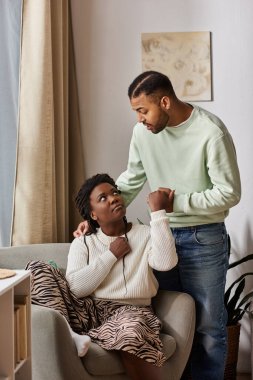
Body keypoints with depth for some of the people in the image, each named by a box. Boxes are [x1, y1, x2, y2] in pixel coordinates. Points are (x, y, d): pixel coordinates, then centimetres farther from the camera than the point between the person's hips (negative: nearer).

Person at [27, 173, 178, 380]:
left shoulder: (145, 234, 9)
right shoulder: (82, 243, 11)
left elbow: (166, 262, -13)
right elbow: (75, 288, -5)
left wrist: (158, 212, -11)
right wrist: (111, 255, -4)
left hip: (129, 311, -3)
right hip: (88, 310, 3)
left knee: (131, 333, -41)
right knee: (37, 268, -16)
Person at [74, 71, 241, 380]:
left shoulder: (211, 133, -19)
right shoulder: (143, 130, -2)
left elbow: (229, 193, -16)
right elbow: (131, 180, 9)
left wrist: (178, 201, -20)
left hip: (203, 239, -5)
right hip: (161, 234, 5)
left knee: (207, 323, 5)